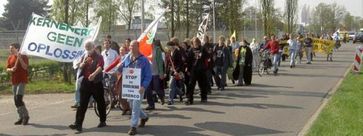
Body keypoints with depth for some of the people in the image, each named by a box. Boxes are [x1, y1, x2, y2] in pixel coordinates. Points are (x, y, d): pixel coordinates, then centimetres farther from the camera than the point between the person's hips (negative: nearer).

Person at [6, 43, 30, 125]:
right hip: (14, 81, 6)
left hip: (22, 80, -6)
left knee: (18, 98, -16)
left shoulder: (23, 56, -5)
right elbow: (7, 69, 13)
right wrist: (11, 70, -9)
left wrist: (20, 58, -24)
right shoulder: (10, 57, 12)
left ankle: (26, 116, -3)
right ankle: (21, 118, 15)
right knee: (16, 100, 7)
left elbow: (25, 67, -16)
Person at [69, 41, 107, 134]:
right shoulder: (85, 57, 13)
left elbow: (100, 67, -23)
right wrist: (84, 62, -16)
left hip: (96, 83, -3)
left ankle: (103, 121, 27)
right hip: (86, 82, 4)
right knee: (82, 104, -3)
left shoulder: (99, 57, -5)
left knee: (100, 103, 9)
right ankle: (78, 124, -7)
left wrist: (94, 74, -42)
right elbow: (80, 67, 6)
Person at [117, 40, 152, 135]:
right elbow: (121, 69, 12)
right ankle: (144, 117, 41)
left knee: (135, 107, -7)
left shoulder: (144, 60, -10)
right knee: (132, 105, 16)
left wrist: (144, 86, -22)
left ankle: (133, 127, 2)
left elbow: (148, 76, -10)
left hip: (139, 87, -5)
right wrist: (120, 68, -13)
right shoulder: (127, 57, 3)